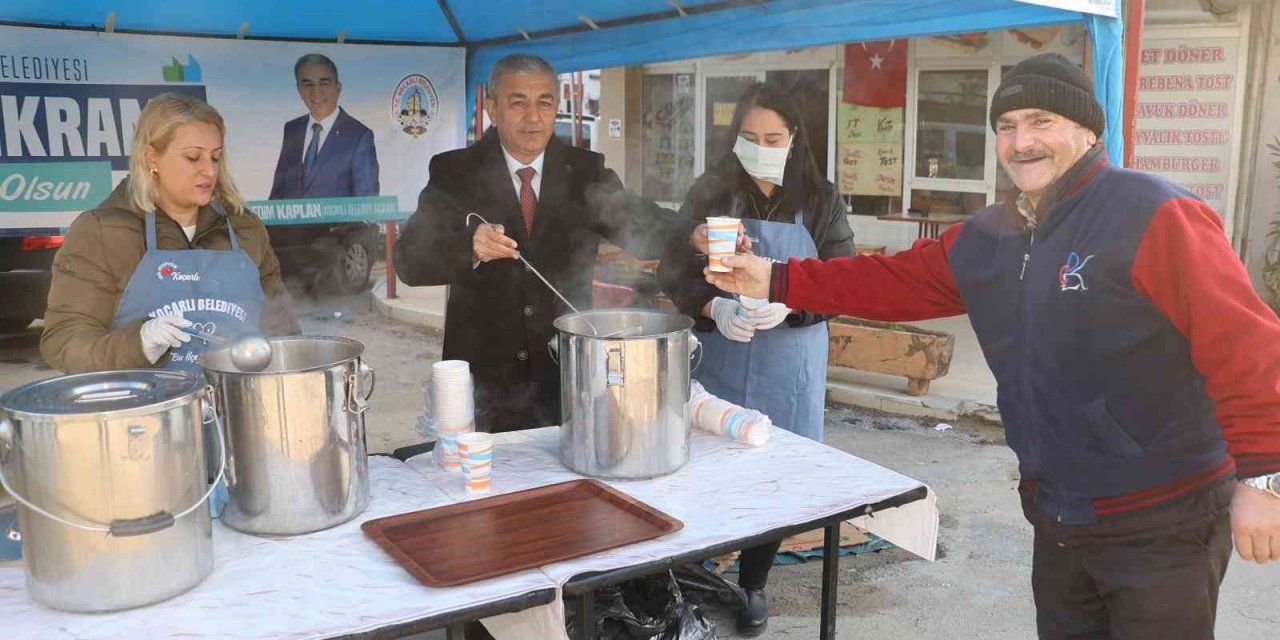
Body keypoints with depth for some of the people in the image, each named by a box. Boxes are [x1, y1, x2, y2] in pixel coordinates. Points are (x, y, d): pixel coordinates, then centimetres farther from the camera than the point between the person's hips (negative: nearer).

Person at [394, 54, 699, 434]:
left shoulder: (585, 171, 4)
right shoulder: (455, 172, -2)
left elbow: (639, 221, -9)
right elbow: (409, 260, -11)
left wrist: (696, 237, -30)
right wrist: (469, 245, -32)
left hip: (568, 376, 2)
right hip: (485, 383, -1)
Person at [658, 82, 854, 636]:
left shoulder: (820, 200, 0)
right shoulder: (709, 193, -1)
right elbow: (674, 270, -2)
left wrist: (790, 304, -22)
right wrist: (713, 309, -21)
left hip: (789, 362, 0)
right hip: (717, 356, 0)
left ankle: (753, 583, 26)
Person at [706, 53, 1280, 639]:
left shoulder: (1154, 216, -18)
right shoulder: (985, 240, 5)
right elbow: (892, 283, 8)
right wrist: (777, 281, 2)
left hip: (1162, 522, -7)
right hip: (1057, 520, 7)